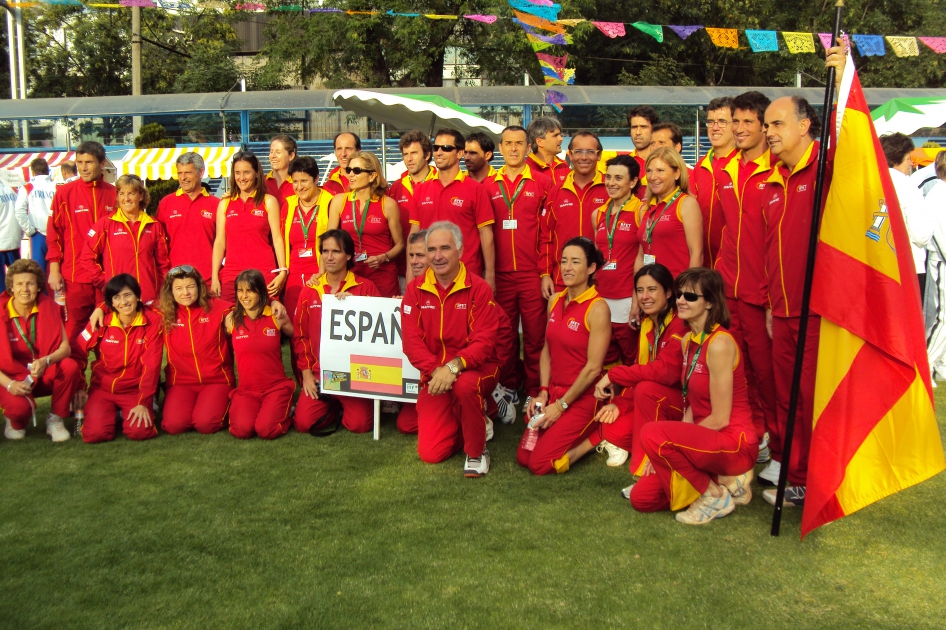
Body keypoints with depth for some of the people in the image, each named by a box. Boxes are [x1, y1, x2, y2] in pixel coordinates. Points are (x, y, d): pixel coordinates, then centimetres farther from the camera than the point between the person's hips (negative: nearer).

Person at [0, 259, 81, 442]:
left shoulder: (49, 307, -6)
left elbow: (65, 348, -13)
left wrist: (45, 361, -34)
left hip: (45, 376, 3)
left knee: (70, 367, -29)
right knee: (20, 406, -34)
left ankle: (55, 420, -6)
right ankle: (15, 423, 7)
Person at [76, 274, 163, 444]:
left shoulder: (152, 320, -10)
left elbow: (152, 363, -11)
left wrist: (143, 402, -14)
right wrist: (79, 388, -2)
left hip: (135, 389, -1)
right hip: (102, 388, 1)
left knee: (139, 431, -24)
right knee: (94, 433, -19)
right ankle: (111, 413, 14)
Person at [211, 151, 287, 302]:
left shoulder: (269, 201, 7)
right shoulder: (225, 203, 13)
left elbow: (277, 238, 2)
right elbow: (219, 241, 11)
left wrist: (282, 271, -7)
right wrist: (214, 277, 5)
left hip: (263, 274, -2)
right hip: (231, 275, 2)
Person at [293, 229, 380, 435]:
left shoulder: (365, 288, -1)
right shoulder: (310, 291, 7)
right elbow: (300, 335, 9)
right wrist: (306, 372, 1)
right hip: (319, 372, 2)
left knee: (359, 424, -19)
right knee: (303, 423, -14)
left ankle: (345, 407, 17)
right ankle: (332, 407, 18)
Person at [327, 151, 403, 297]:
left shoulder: (388, 204, -2)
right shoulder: (339, 201, 5)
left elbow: (399, 244, 5)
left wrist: (383, 258, -13)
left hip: (383, 275, -2)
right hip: (350, 274, 2)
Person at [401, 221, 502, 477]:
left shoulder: (478, 288, -9)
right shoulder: (415, 290, 0)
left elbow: (483, 341, -16)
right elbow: (412, 340, -6)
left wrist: (453, 366, -32)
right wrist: (434, 371, -23)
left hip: (475, 369, -3)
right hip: (433, 376, 3)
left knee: (465, 385, -40)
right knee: (431, 454, -7)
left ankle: (477, 452, -13)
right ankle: (469, 422, 26)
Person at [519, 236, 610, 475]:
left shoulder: (598, 308, -17)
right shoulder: (555, 301, 5)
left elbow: (593, 368, -18)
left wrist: (561, 405, -14)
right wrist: (543, 393, 0)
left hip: (582, 398, -7)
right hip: (554, 391, 7)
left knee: (539, 463, -14)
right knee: (523, 457, 0)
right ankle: (578, 435, 17)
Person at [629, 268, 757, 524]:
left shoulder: (719, 343, -19)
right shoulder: (688, 341, 8)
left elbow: (720, 419, -19)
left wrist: (662, 443, -12)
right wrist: (666, 449, -2)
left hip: (734, 443, -8)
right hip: (703, 437, 8)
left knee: (652, 433, -30)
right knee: (642, 497, -2)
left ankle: (715, 494, -9)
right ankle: (718, 479, 12)